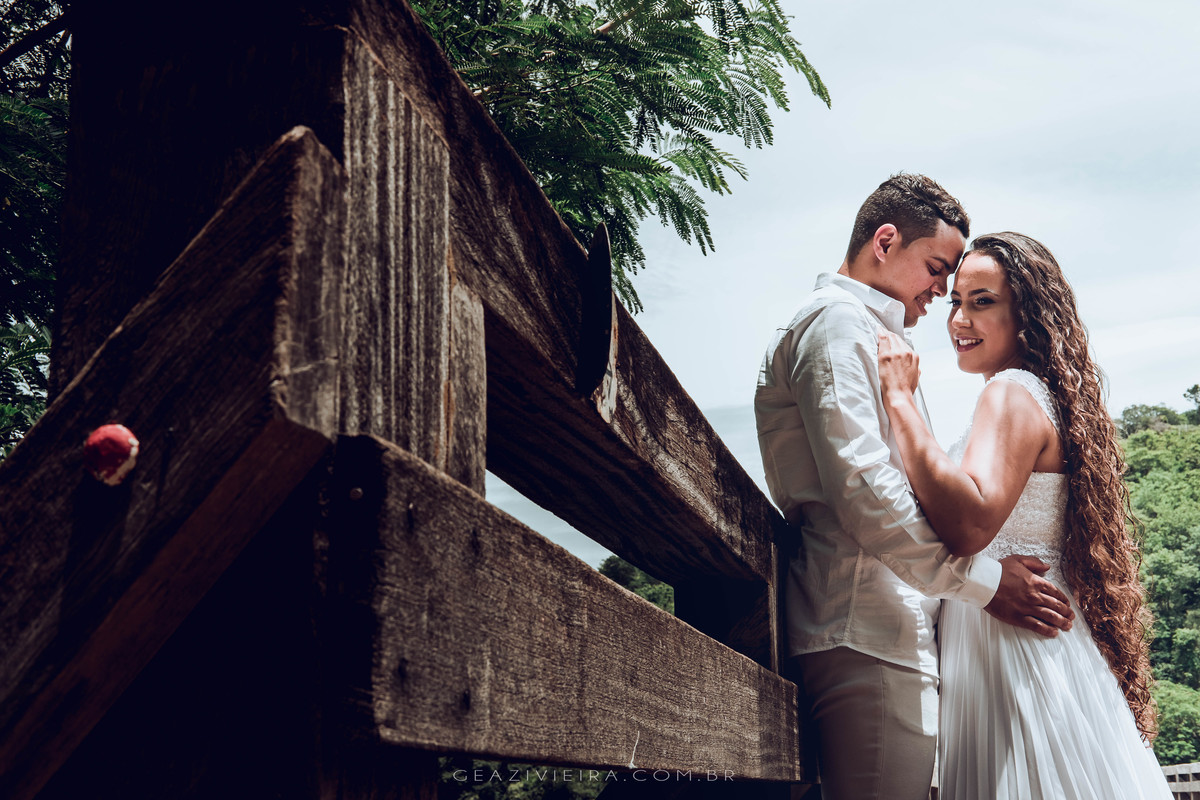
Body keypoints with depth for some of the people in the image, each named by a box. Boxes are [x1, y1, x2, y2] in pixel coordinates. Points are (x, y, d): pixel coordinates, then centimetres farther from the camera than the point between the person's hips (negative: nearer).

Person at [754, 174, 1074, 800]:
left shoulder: (863, 333, 30)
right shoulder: (838, 321, -5)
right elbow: (861, 487, -17)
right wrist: (983, 580, -11)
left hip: (879, 636, 11)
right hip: (865, 639, -11)